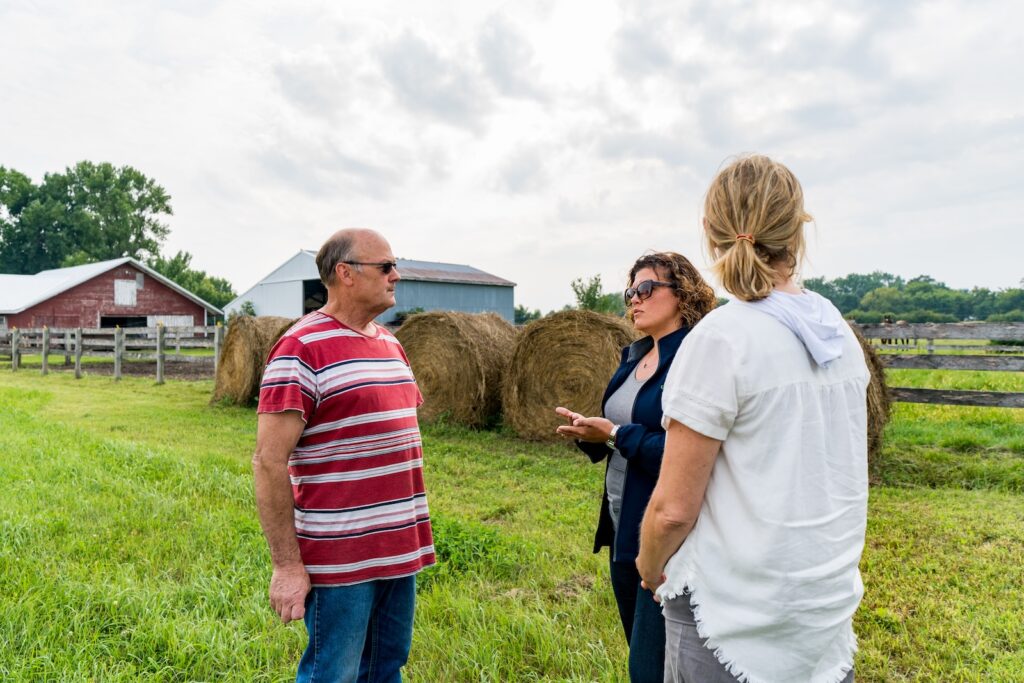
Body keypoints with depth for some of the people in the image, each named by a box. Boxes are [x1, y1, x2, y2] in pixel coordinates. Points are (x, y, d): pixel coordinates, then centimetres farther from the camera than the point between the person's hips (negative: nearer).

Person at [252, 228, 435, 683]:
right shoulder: (301, 349, -14)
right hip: (341, 559, -7)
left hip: (399, 551, 7)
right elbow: (269, 462, -16)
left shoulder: (390, 344, 11)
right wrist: (286, 565, -16)